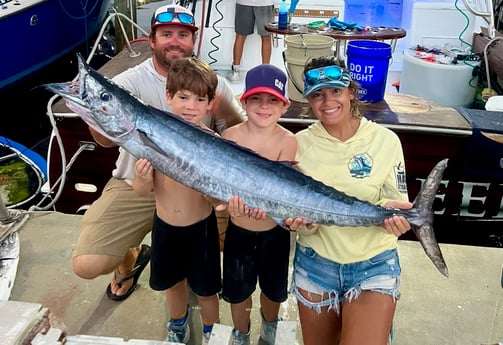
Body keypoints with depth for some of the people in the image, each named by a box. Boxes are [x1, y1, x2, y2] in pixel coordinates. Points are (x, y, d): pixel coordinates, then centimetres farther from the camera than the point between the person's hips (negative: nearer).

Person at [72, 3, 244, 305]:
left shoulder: (213, 84, -3)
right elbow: (108, 138, -22)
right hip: (137, 186, -1)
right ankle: (132, 257, 26)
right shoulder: (131, 82, -10)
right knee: (86, 266, -12)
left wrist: (227, 111, -26)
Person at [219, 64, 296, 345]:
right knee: (238, 290, 19)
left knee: (273, 288, 23)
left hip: (275, 231, 0)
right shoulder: (231, 136, -13)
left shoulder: (287, 141, -17)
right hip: (238, 230, 1)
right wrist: (233, 198, -39)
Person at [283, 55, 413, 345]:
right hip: (315, 262, 2)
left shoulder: (385, 140, -7)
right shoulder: (301, 143, -4)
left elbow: (398, 204, -2)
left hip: (374, 264, -1)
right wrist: (300, 221, -22)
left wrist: (393, 213, -24)